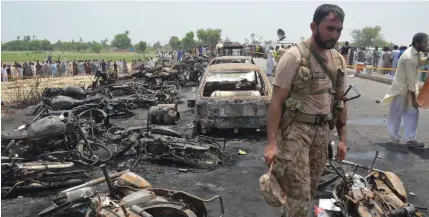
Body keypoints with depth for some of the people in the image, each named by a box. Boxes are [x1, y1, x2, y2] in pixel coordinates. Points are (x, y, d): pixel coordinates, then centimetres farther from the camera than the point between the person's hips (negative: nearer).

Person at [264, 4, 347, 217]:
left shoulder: (338, 60, 7)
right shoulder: (294, 56, -13)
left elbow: (340, 101, 16)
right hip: (295, 130, -6)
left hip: (322, 131, 7)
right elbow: (276, 101, -15)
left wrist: (342, 138, 14)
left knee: (309, 192, 16)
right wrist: (271, 142, -19)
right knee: (300, 199, -7)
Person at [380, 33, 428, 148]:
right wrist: (414, 99, -18)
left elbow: (419, 62, 25)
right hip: (401, 89, -9)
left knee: (412, 113, 9)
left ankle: (410, 139, 14)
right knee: (396, 115, 6)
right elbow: (411, 80, -24)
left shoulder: (414, 53, 1)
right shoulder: (410, 58, -26)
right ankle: (394, 138, 21)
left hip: (408, 89, 9)